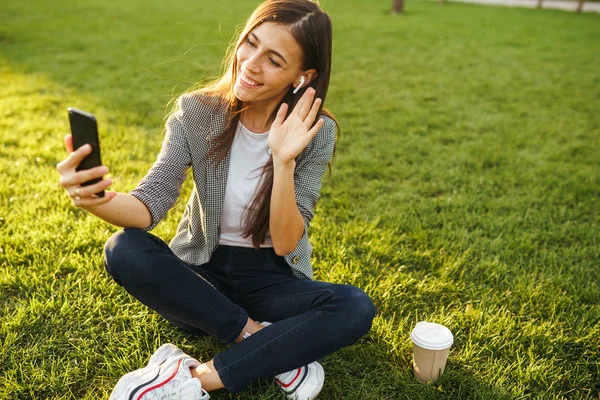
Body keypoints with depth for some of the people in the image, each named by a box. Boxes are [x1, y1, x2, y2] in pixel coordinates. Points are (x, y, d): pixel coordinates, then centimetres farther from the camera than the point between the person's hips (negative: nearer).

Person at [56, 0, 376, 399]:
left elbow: (285, 243, -18)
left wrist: (283, 161, -32)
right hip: (202, 275, 1)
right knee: (124, 250, -27)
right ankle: (272, 347, -20)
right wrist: (98, 199, -39)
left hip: (272, 281, 0)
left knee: (355, 308, -27)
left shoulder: (316, 132, -13)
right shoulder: (197, 113, -10)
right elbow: (151, 202, -17)